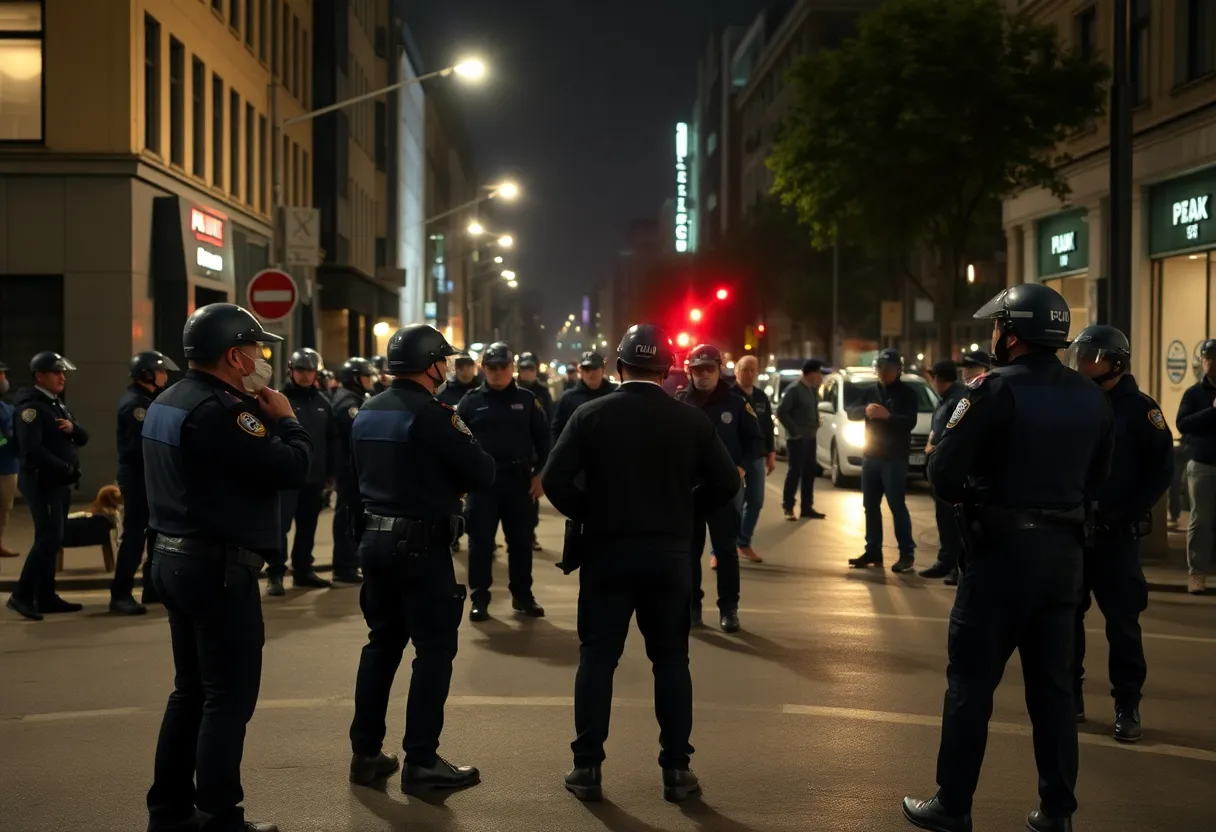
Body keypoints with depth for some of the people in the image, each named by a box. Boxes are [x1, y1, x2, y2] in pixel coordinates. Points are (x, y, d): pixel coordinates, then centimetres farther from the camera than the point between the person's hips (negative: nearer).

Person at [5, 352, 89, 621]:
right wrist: (67, 469, -23)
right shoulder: (31, 406, -13)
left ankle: (46, 596, 17)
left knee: (53, 539, 11)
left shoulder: (57, 404, 17)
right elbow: (32, 450, -24)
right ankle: (21, 596, -7)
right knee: (48, 538, -12)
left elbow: (83, 438, 16)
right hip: (42, 482, -9)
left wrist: (73, 429, -7)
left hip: (59, 482, 9)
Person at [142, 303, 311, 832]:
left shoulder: (169, 402, 13)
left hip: (177, 558, 10)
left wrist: (260, 417, 5)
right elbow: (291, 468, -23)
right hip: (219, 567, -10)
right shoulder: (218, 409, -20)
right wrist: (284, 419, -6)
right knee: (229, 696, -2)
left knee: (191, 688, 17)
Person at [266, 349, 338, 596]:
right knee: (280, 525, -6)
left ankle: (303, 570, 23)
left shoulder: (322, 402, 10)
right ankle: (275, 574, -3)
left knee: (308, 527, 13)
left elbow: (332, 440, 12)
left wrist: (330, 471, 9)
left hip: (314, 476, 5)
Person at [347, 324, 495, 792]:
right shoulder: (431, 414, -15)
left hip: (375, 538, 8)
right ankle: (421, 762, 1)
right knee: (435, 648, 0)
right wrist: (454, 482, 7)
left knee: (382, 642, 15)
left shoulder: (367, 413, 9)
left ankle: (366, 753, 18)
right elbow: (483, 474, -14)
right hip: (421, 544, -8)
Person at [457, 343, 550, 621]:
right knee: (481, 541, 2)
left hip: (519, 480, 1)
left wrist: (539, 474, -1)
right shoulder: (471, 401, 2)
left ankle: (522, 595, 18)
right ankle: (479, 598, 7)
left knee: (521, 541, 7)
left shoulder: (527, 400, 4)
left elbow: (542, 439, 6)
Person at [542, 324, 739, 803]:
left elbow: (555, 480, -10)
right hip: (669, 554, 1)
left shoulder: (591, 415, -4)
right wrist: (685, 514, 11)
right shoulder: (691, 420, 0)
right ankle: (676, 769, 10)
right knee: (671, 659, 9)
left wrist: (586, 515, 5)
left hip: (607, 551, -1)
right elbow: (726, 482, -1)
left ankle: (587, 767, 7)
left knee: (597, 657, 6)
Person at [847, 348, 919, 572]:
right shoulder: (872, 392, 12)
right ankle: (873, 551, 18)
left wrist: (888, 416, -32)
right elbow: (850, 412, 5)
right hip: (871, 457, 6)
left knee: (897, 506, -9)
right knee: (870, 506, 10)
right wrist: (865, 410, -17)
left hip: (894, 459, -6)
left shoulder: (907, 393, -5)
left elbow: (909, 422, -16)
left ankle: (907, 555, -7)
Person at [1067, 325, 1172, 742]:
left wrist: (1125, 514, -13)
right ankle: (1070, 694, 18)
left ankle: (1127, 705, 6)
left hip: (1116, 534, -4)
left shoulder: (1139, 408, -4)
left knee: (1122, 621, 0)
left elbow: (1161, 470, -6)